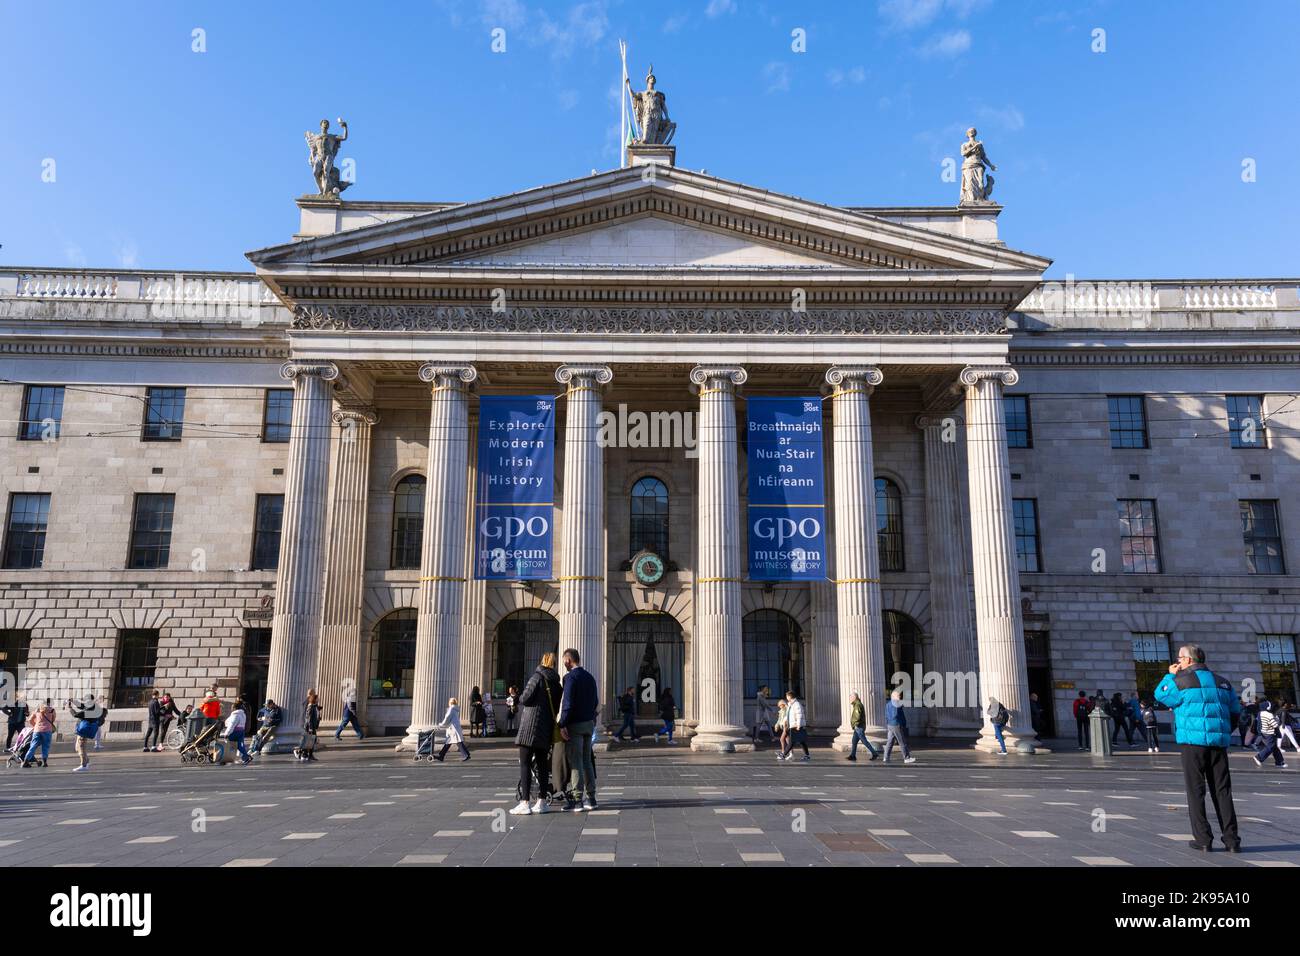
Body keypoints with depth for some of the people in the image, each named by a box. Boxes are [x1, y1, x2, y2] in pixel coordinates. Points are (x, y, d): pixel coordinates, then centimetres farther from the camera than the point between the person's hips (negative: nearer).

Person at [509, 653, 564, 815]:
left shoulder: (537, 677, -7)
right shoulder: (557, 683, 11)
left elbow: (526, 698, -13)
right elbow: (556, 709, 13)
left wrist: (515, 696, 7)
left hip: (530, 726, -6)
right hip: (547, 729, 6)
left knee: (525, 764, -3)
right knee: (542, 764, 11)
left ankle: (524, 803, -6)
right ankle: (541, 802, 13)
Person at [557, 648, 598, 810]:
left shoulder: (571, 677, -13)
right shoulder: (590, 677, 13)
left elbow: (567, 703, -20)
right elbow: (596, 702, 17)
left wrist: (562, 725, -18)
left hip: (574, 724, -8)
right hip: (589, 724, 8)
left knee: (575, 762, -4)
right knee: (586, 761, 13)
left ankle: (577, 800, -3)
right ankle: (590, 798, 16)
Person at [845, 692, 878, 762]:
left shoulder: (858, 705, -17)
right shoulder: (857, 704, 16)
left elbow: (858, 716, -25)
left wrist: (856, 724, -17)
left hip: (859, 727, -10)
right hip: (858, 727, 10)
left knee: (864, 741, -5)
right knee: (854, 741, 9)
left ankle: (874, 754, 0)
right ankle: (852, 756, 10)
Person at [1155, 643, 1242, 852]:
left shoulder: (1182, 681, -4)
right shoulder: (1221, 682, 14)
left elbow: (1160, 695, 9)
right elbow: (1235, 710, 19)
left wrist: (1170, 675, 18)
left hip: (1192, 741, -5)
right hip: (1219, 743, 5)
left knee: (1196, 790, 0)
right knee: (1222, 791, 8)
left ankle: (1203, 839, -1)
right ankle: (1231, 839, 7)